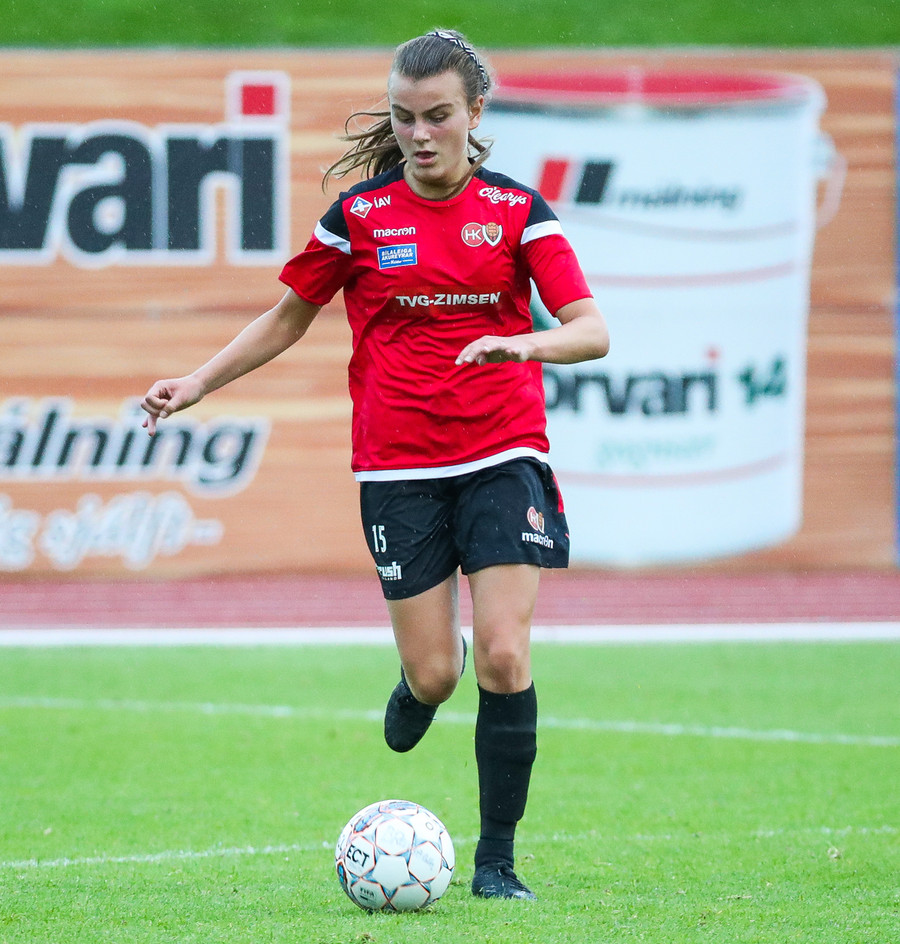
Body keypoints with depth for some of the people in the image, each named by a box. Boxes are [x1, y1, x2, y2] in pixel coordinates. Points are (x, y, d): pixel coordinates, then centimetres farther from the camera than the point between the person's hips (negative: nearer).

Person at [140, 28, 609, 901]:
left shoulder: (517, 210, 0)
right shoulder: (360, 215, 2)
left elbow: (591, 330, -7)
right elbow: (288, 318, 15)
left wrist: (527, 343, -27)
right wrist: (199, 382, 7)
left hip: (502, 454, 0)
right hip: (398, 466, 1)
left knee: (503, 656, -12)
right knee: (435, 673, -4)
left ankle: (496, 861, -1)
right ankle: (416, 689, 36)